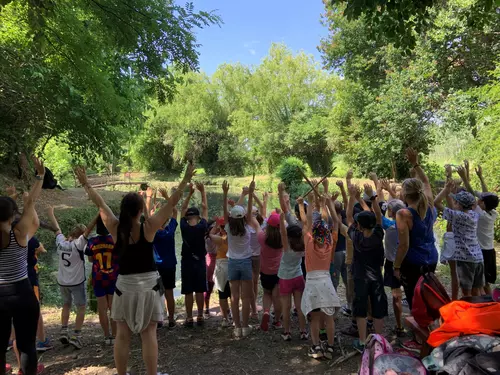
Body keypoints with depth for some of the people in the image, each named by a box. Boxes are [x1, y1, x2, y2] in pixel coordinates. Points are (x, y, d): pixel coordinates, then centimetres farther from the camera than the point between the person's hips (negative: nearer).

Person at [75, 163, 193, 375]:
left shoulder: (115, 228, -6)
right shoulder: (149, 227, -12)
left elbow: (100, 204, 6)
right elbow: (172, 203, -10)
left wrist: (86, 185, 19)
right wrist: (186, 180, -5)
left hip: (125, 285, 2)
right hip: (148, 285, -2)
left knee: (122, 335, 12)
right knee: (149, 335, 2)